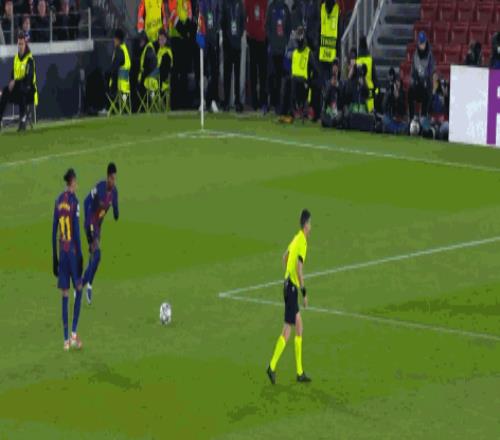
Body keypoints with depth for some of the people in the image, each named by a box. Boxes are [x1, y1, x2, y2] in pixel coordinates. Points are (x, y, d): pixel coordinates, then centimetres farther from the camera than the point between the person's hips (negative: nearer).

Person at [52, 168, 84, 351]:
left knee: (65, 294, 5)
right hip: (72, 251, -5)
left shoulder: (59, 201, 7)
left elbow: (54, 231, 10)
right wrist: (80, 256, -10)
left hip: (62, 251, 5)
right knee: (78, 289, 8)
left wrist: (55, 257, 16)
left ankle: (66, 340, 5)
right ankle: (74, 333, 0)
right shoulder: (74, 201, -11)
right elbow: (77, 230, -14)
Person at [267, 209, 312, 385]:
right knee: (287, 331, -6)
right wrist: (304, 292, -17)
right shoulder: (302, 242, -15)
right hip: (292, 287, -9)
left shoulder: (297, 239, 13)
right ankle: (272, 367, -4)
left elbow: (285, 257, 26)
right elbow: (299, 269, -22)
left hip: (289, 283, 9)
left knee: (299, 328, 11)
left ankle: (300, 372, 13)